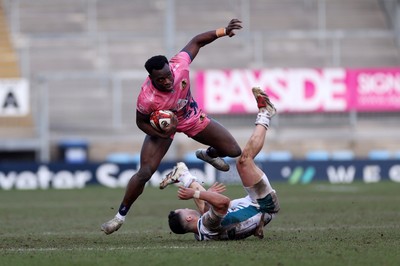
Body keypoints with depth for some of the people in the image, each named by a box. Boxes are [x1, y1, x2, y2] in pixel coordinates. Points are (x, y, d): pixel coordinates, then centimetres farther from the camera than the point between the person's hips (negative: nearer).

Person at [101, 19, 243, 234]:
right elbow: (141, 122, -18)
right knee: (144, 173, -17)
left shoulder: (179, 65, -35)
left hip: (191, 116, 4)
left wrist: (223, 31, -23)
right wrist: (162, 134, -34)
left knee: (233, 151, 5)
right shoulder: (147, 97, -40)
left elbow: (196, 42, -16)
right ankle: (121, 215, 2)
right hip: (162, 125, -4)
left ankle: (207, 154, 42)